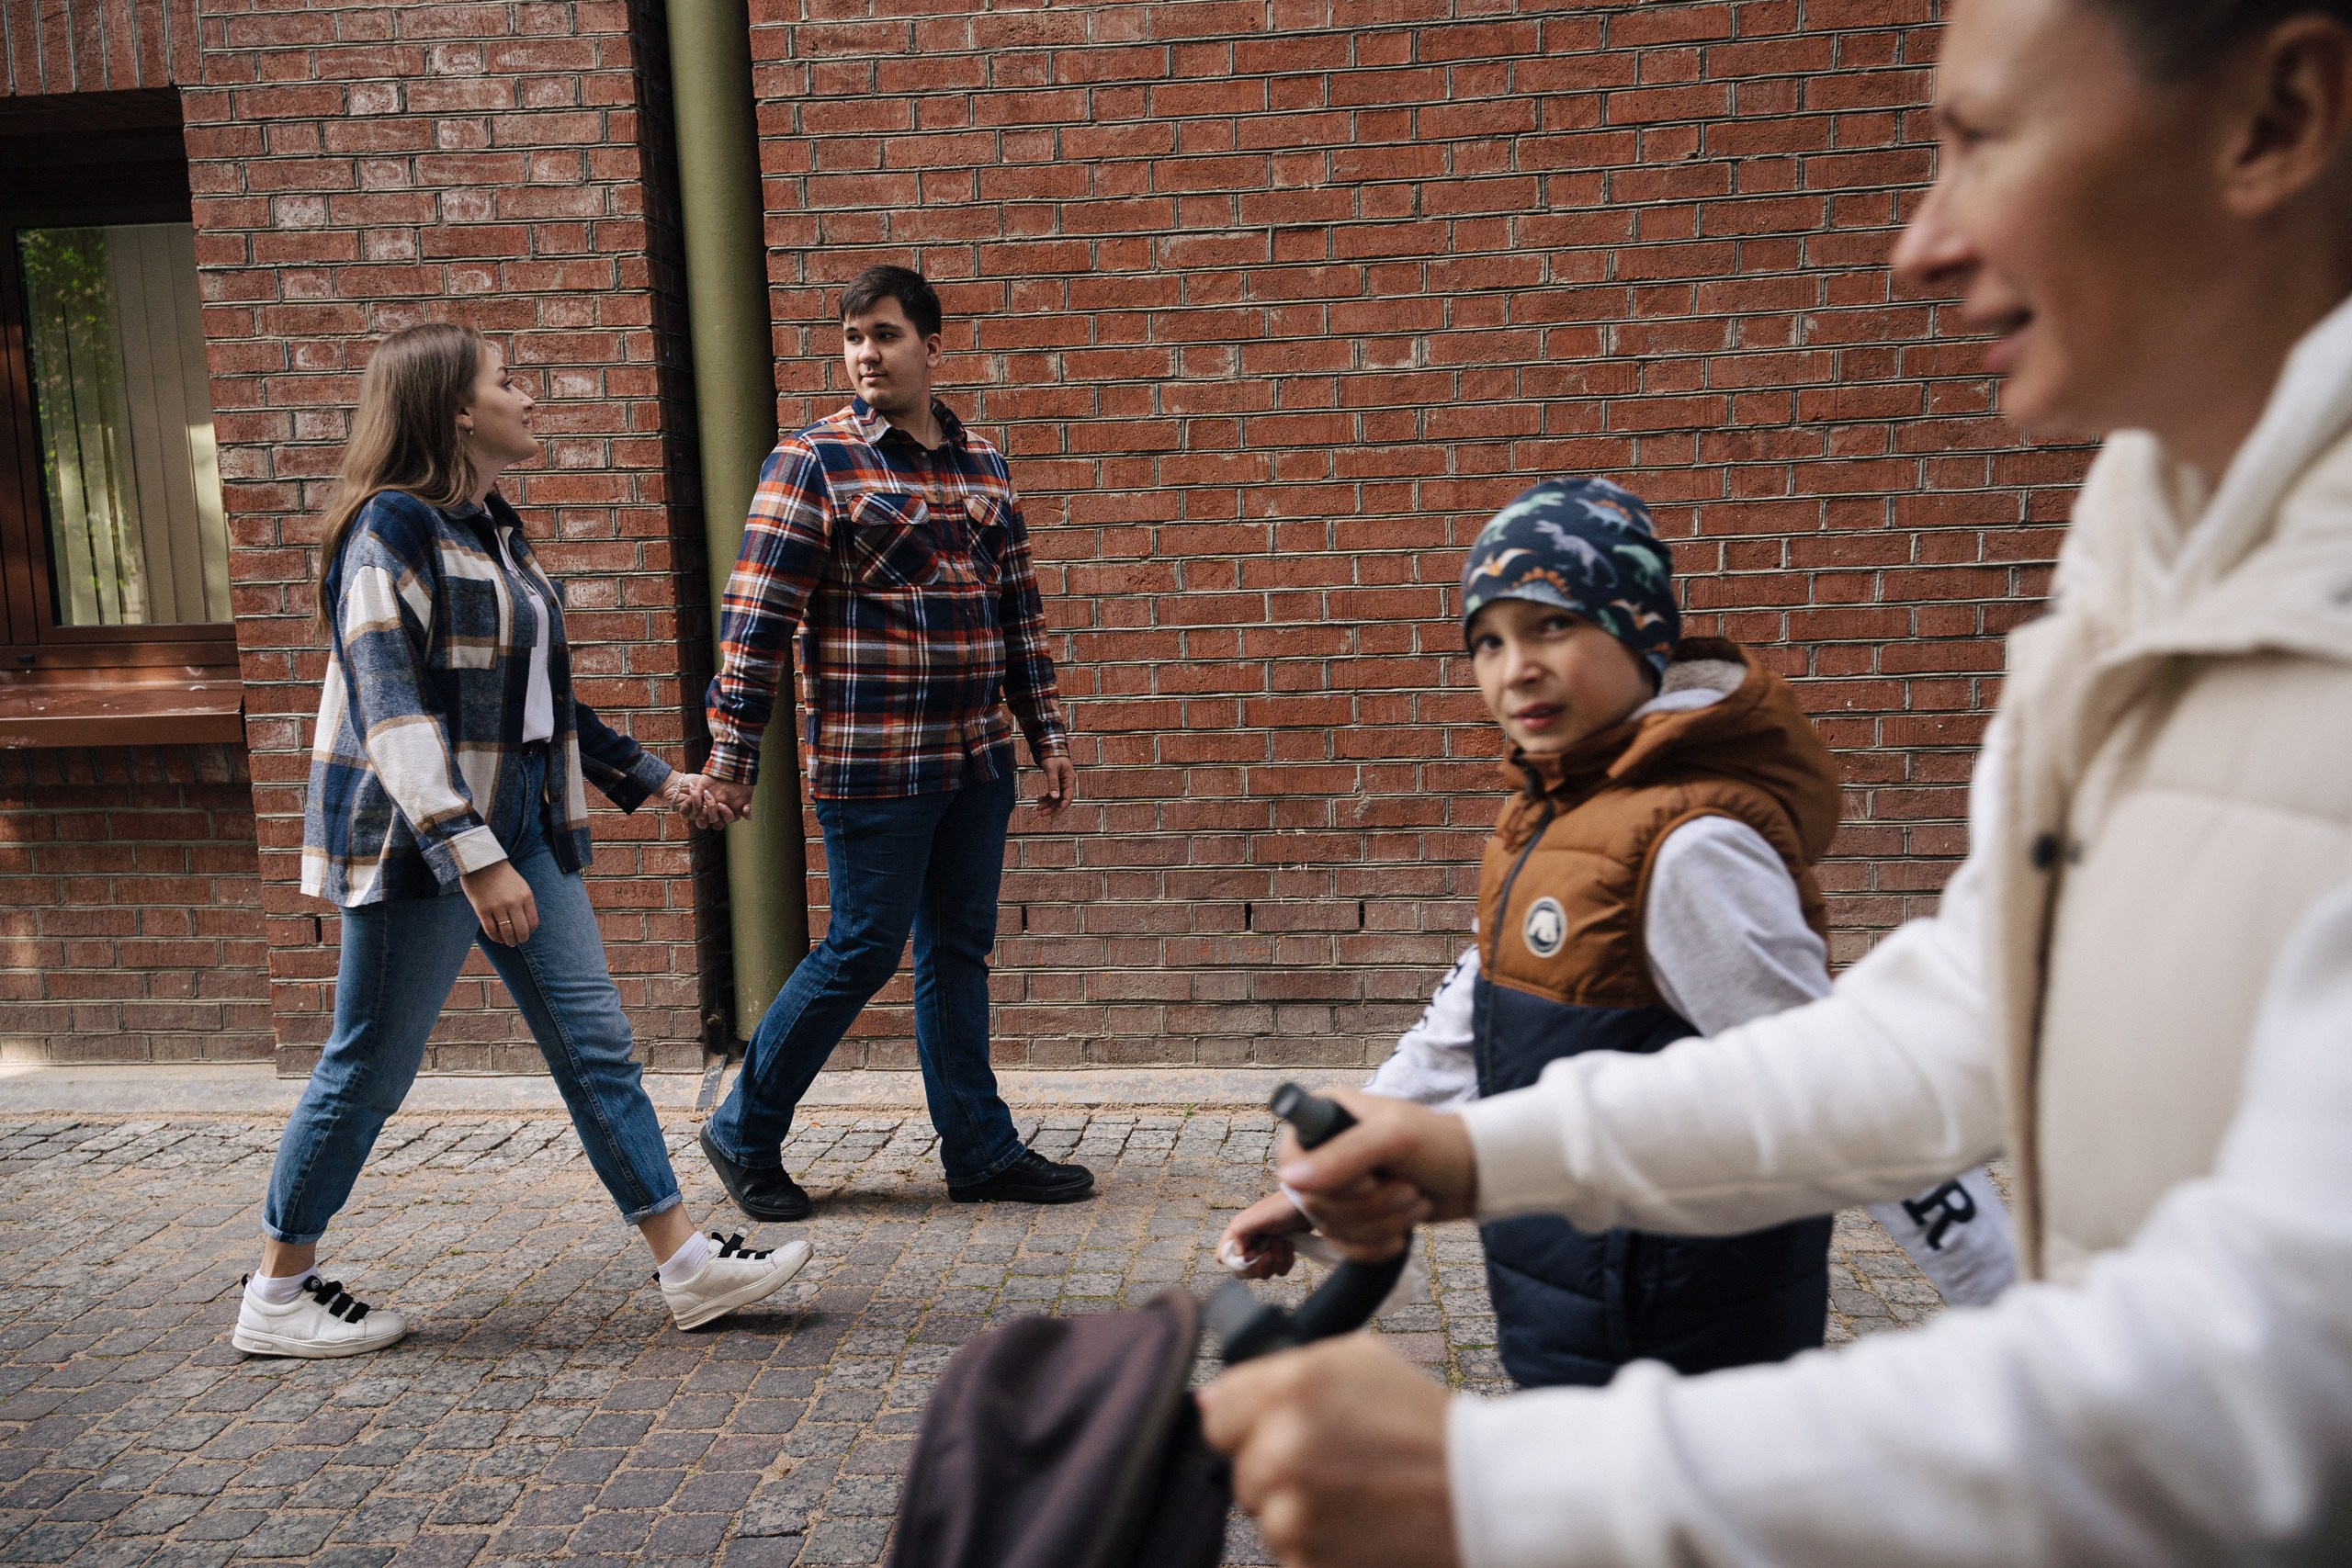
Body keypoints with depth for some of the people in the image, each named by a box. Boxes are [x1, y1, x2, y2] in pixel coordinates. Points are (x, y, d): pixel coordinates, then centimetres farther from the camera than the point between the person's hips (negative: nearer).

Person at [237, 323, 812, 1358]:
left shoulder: (491, 531, 13)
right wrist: (473, 854, -29)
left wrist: (646, 777, 21)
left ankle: (687, 1265, 10)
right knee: (370, 1069, 4)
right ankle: (276, 1300, 23)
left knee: (596, 1044, 5)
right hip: (419, 841, -8)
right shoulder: (393, 527, -13)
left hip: (520, 827, 8)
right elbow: (391, 709, -22)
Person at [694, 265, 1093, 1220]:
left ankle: (980, 1151, 23)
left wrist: (1048, 733, 13)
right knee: (862, 951, 1)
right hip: (872, 761, -6)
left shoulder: (982, 462, 12)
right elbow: (755, 615, -9)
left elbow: (1020, 609, 16)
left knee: (959, 953, 12)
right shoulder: (815, 461, -6)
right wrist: (732, 755, -12)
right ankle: (743, 1133, 21)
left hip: (977, 757, 6)